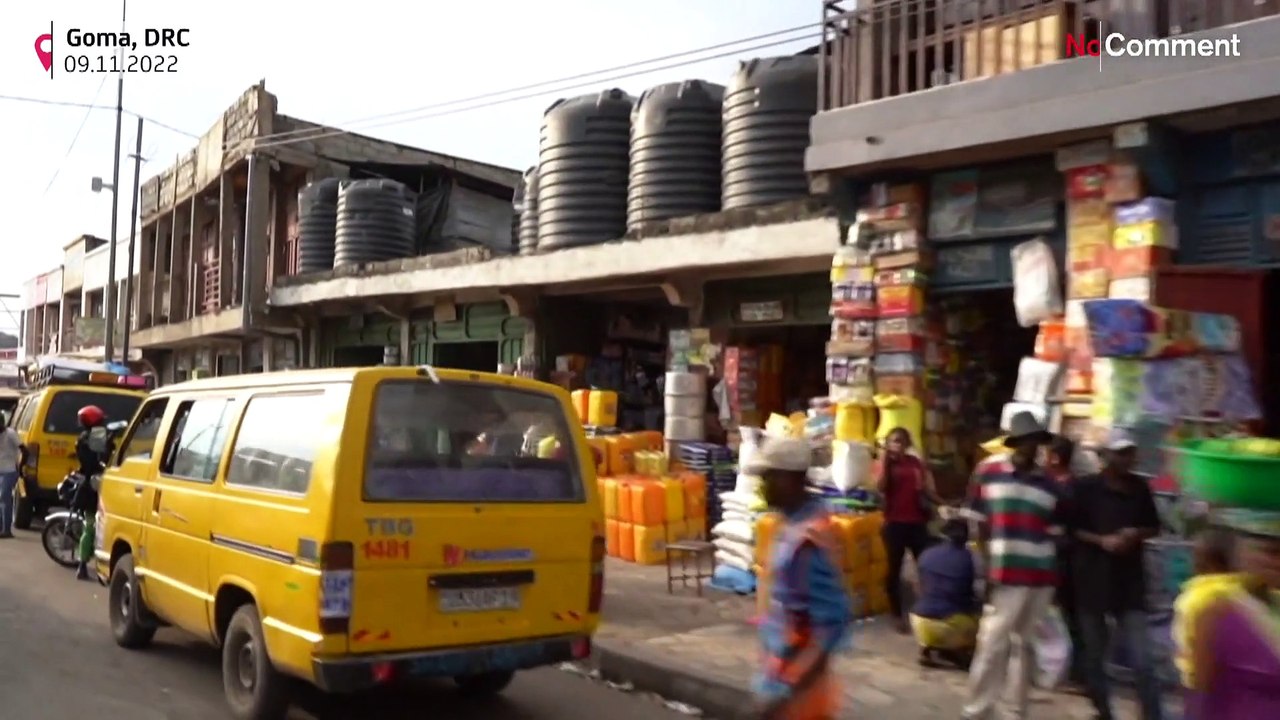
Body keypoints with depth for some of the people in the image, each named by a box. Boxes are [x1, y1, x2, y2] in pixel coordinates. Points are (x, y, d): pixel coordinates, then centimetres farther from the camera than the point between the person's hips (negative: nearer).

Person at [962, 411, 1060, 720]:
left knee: (1024, 643, 13)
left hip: (1042, 575, 4)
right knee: (992, 644, -3)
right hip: (1007, 576, -3)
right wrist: (985, 568, -2)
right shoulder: (989, 471, -2)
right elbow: (978, 523, 1)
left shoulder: (1047, 483, 8)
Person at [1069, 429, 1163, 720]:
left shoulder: (1139, 488, 5)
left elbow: (1154, 528, 14)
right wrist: (1101, 540, -16)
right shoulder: (1085, 487, -6)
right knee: (1094, 655, 10)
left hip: (1130, 582, 2)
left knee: (1143, 660, -3)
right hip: (1092, 580, -2)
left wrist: (1136, 534, -7)